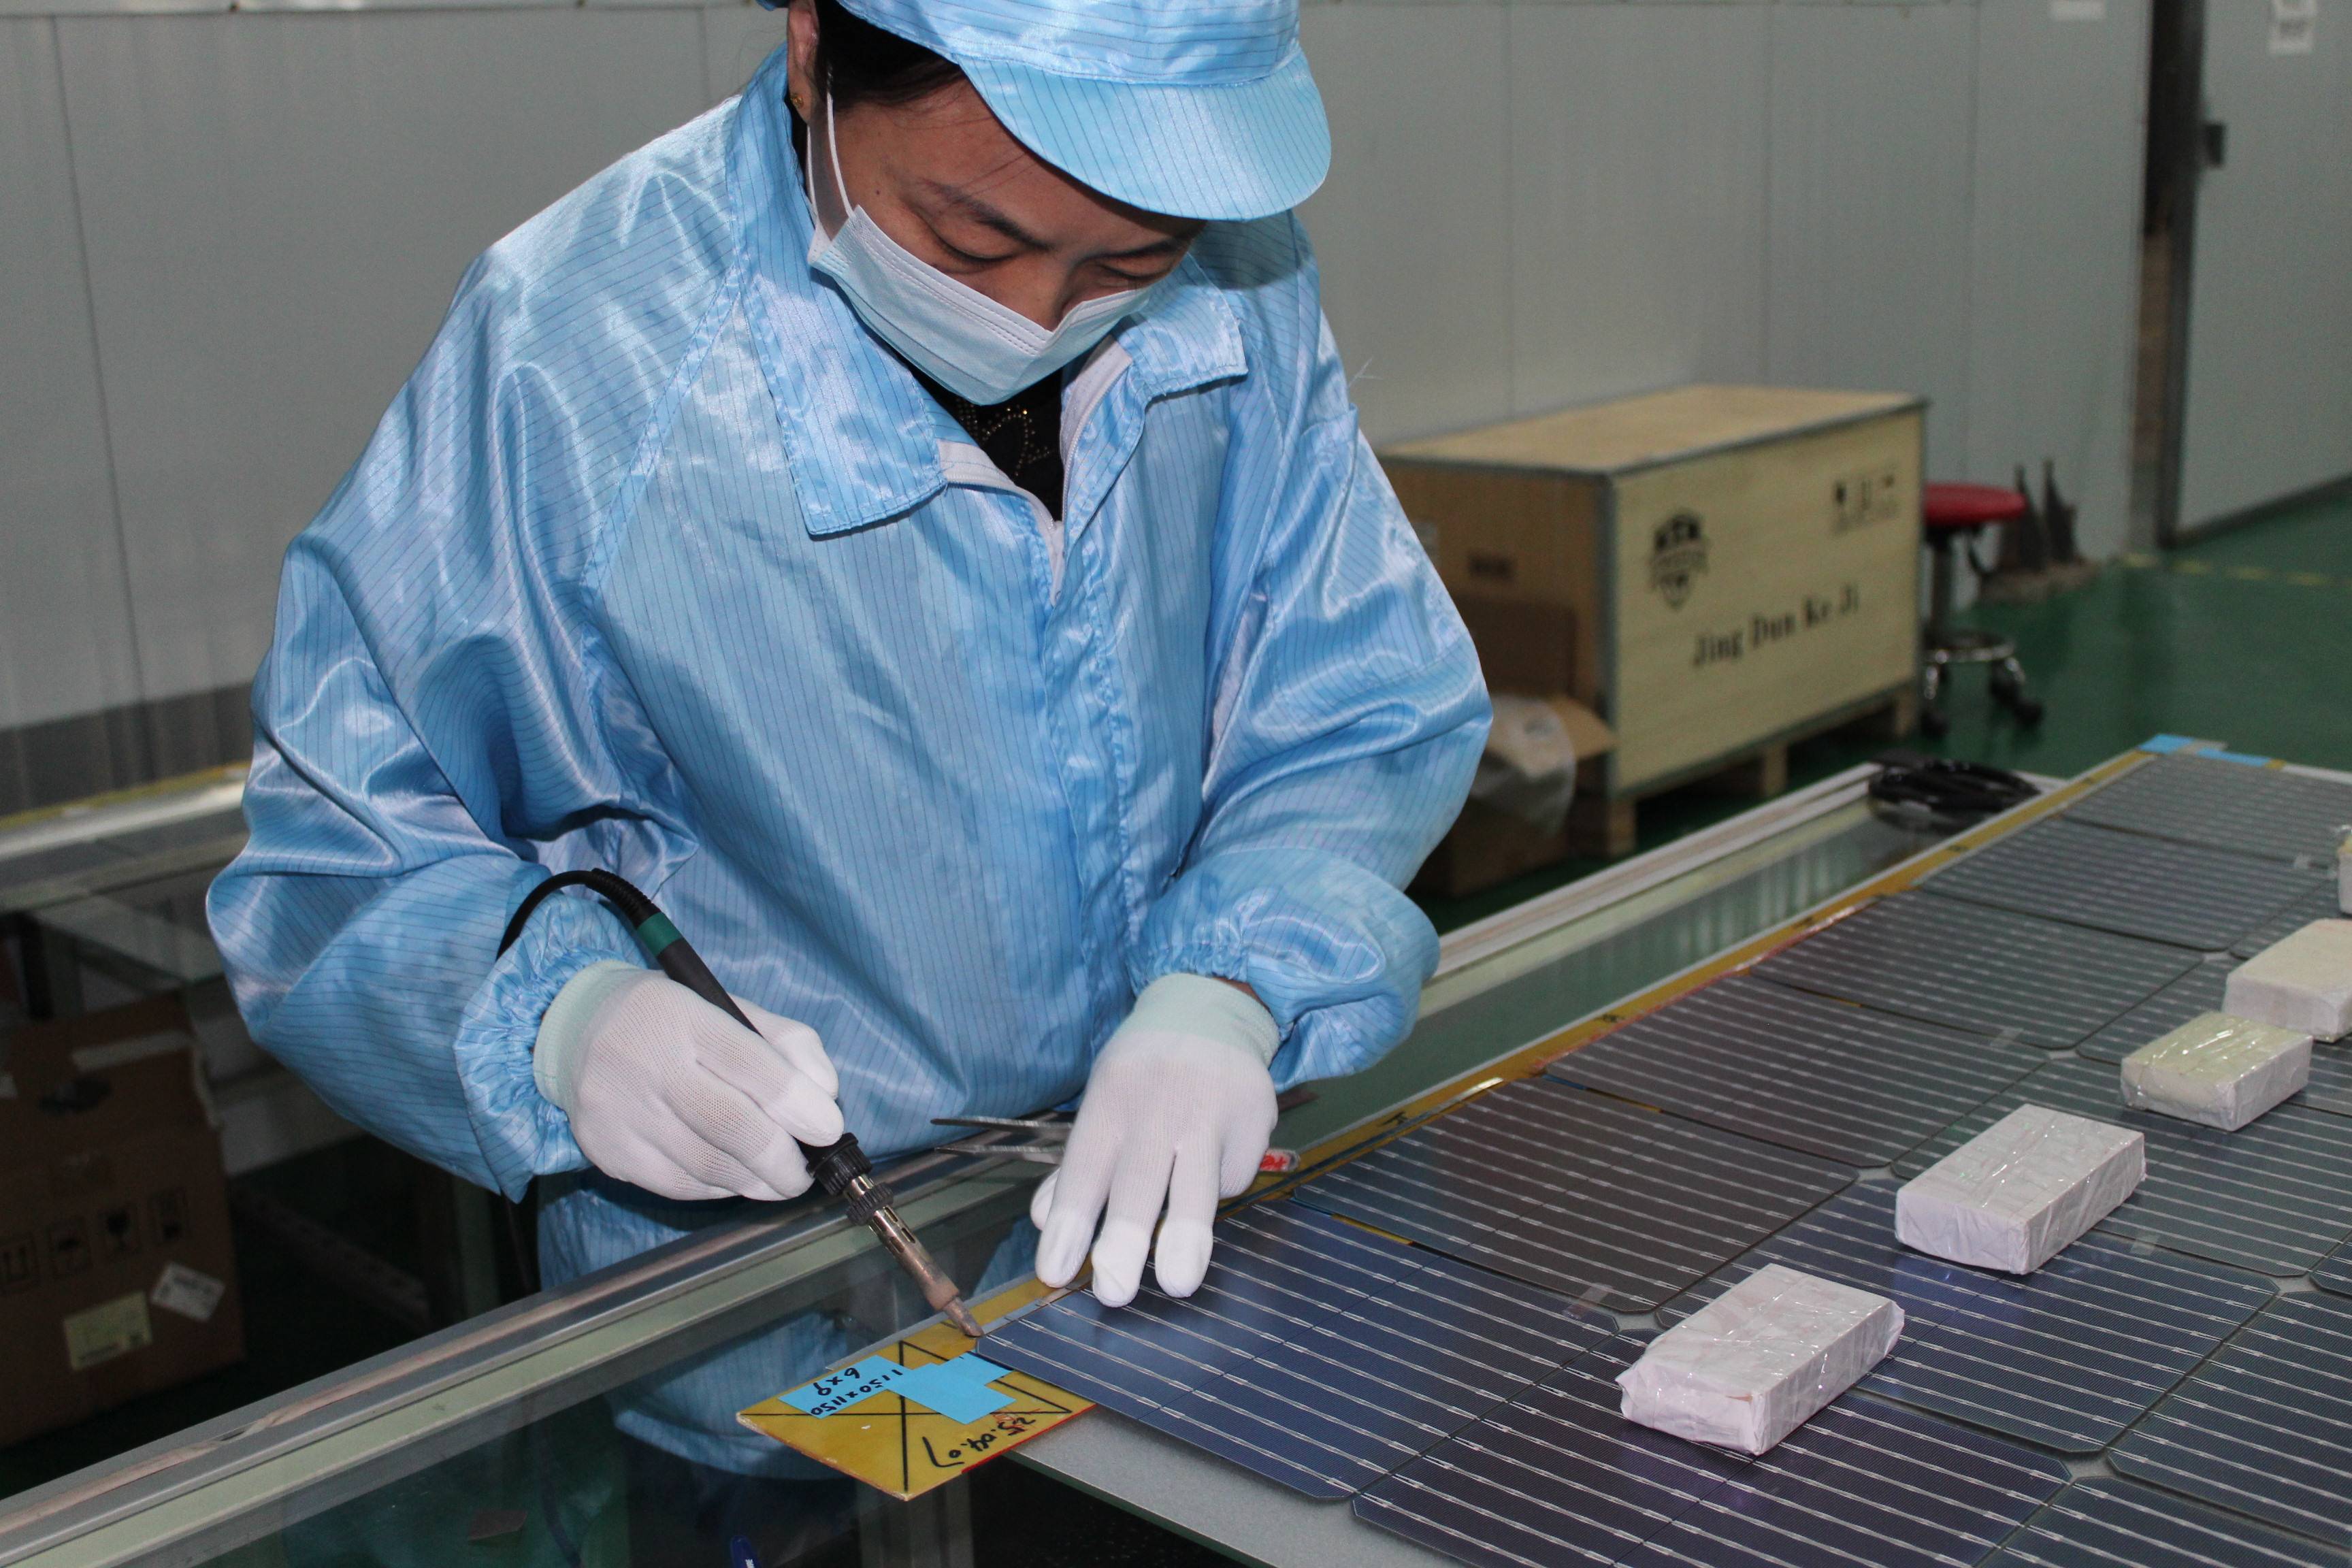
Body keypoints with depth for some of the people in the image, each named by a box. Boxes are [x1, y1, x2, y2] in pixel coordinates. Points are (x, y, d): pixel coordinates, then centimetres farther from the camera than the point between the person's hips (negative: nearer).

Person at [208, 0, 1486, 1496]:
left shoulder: (1237, 283, -13)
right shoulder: (568, 359, -24)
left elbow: (1374, 715, -6)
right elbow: (332, 871, -12)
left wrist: (1229, 991, -25)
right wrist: (562, 1015, -33)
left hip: (1188, 1241, 6)